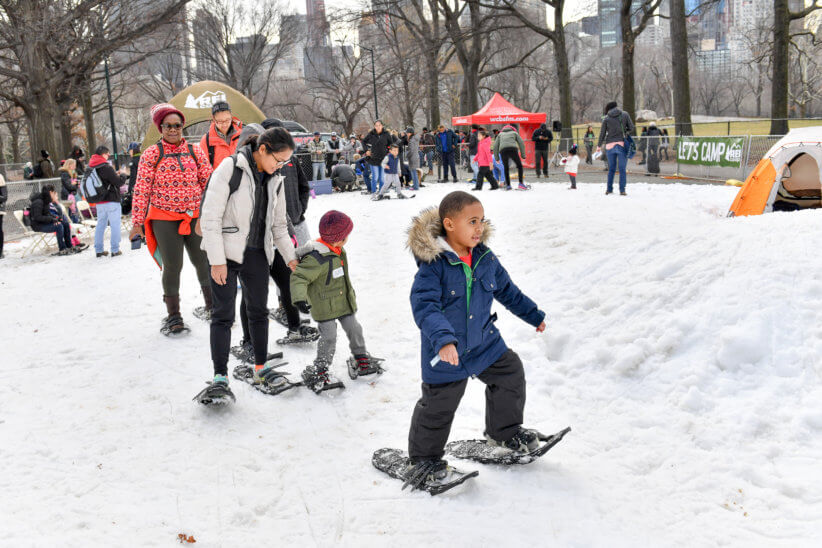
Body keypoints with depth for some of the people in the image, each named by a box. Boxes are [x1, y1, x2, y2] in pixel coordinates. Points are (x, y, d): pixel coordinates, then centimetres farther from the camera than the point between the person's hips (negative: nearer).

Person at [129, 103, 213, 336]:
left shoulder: (195, 151, 6)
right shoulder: (151, 154, -2)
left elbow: (208, 183, 9)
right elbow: (141, 189, -3)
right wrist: (137, 222, -5)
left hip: (194, 216, 2)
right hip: (164, 218, -2)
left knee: (203, 262, 6)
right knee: (172, 266, 0)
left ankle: (212, 306, 28)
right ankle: (173, 317, 15)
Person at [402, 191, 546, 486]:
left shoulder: (486, 259, -3)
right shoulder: (433, 265, -23)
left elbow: (507, 290, 13)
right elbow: (424, 306, -31)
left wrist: (534, 315, 24)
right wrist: (443, 339, -45)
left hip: (485, 342, 6)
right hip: (445, 352, -6)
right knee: (437, 406, 5)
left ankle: (504, 432, 35)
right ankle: (423, 459, 27)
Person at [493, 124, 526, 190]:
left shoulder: (500, 134, 32)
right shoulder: (514, 133, 29)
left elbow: (495, 146, 23)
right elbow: (521, 143, 19)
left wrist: (496, 157, 26)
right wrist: (523, 155, 19)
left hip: (503, 151, 1)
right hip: (513, 150, -1)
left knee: (506, 168, 17)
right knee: (519, 166, 14)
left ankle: (508, 185, 10)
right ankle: (521, 183, 3)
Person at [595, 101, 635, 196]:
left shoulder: (606, 118, 3)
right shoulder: (625, 115, 2)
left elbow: (602, 133, 6)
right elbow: (631, 128, 2)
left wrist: (599, 146, 16)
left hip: (610, 145, 1)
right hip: (622, 144, -1)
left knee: (611, 169, 12)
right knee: (622, 169, 0)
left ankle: (609, 189, 14)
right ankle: (622, 190, -4)